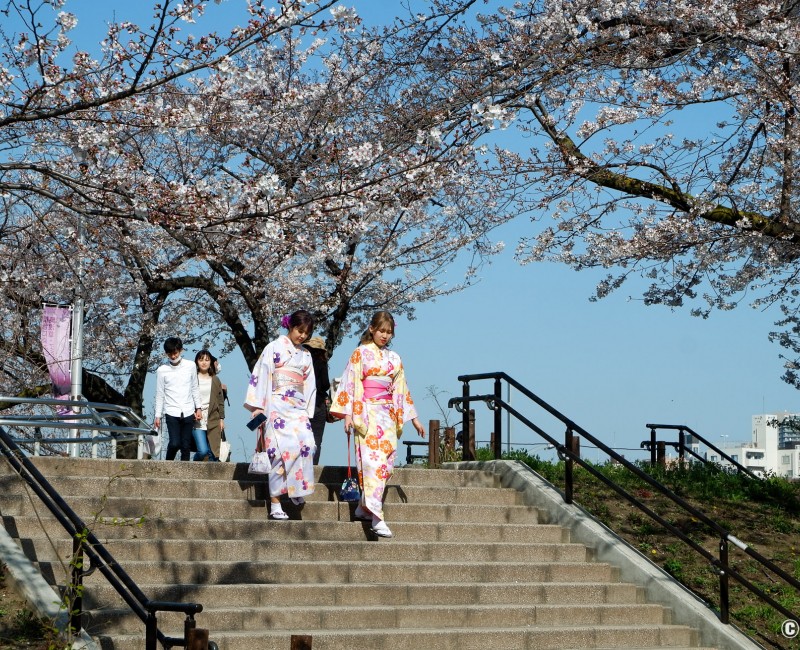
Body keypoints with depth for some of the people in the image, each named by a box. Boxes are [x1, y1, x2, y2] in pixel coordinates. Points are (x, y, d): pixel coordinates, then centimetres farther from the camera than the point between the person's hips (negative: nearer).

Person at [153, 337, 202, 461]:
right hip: (171, 412, -2)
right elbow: (160, 394, 5)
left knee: (186, 446, 1)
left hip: (188, 412, 2)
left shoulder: (191, 366, 4)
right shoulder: (162, 370, 0)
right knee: (174, 443, -14)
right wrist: (157, 416, 4)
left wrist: (198, 408, 9)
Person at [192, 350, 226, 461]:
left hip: (213, 421, 3)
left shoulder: (215, 380, 12)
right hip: (197, 420, -3)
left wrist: (222, 419, 9)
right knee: (203, 451, -14)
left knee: (214, 452, -1)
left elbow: (220, 400, 14)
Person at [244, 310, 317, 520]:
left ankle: (297, 488, -2)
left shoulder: (306, 355, 18)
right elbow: (261, 375, -2)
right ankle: (275, 503, -11)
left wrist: (308, 411, 12)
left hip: (298, 406, 5)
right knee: (283, 447, -15)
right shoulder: (274, 348, 3)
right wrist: (258, 406, -8)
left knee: (306, 442, -19)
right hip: (277, 405, -5)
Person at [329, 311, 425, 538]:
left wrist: (414, 418, 19)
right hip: (367, 412, -6)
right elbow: (350, 382, -4)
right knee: (373, 460, -15)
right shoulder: (361, 353, 1)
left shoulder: (394, 358, 16)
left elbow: (401, 390, 20)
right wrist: (348, 413, -13)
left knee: (386, 461, 1)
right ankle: (376, 517, -22)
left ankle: (364, 507, 16)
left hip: (388, 414, 6)